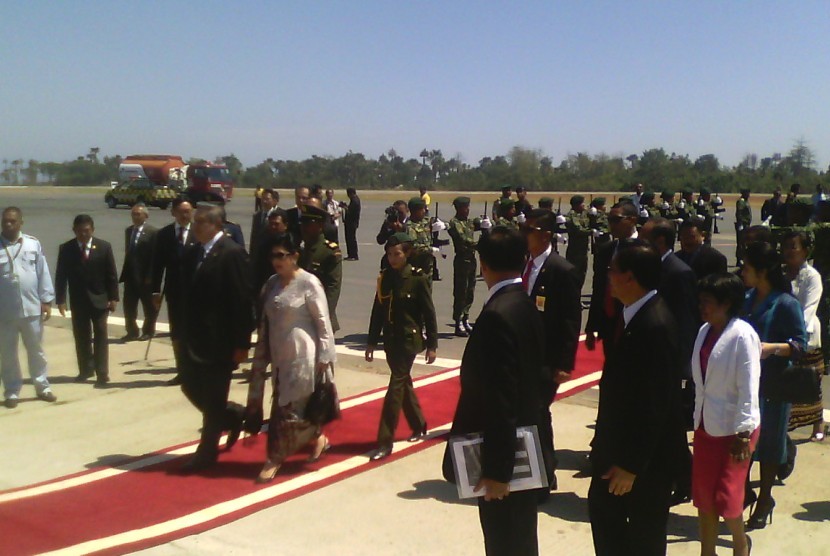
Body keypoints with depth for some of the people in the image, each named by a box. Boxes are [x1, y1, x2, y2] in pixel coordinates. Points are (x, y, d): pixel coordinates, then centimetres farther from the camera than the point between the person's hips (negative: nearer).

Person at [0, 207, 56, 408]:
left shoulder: (33, 243, 0)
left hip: (32, 307, 1)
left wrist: (46, 300, 0)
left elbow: (43, 273, 3)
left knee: (36, 350, 12)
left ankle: (42, 387, 24)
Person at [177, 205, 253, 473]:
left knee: (212, 398, 2)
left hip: (220, 340, -8)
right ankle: (234, 416, 35)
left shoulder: (232, 253, -14)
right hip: (196, 338, 8)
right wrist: (185, 333, 11)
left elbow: (243, 301, -16)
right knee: (191, 387, 14)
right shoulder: (193, 254, 9)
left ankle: (207, 452, 17)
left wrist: (241, 343, -17)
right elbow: (190, 294, 14)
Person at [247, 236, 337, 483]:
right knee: (284, 405, 13)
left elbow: (323, 322, -11)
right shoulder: (271, 283, 7)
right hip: (280, 355, 7)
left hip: (302, 355, -7)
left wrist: (324, 357, -13)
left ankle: (274, 459, 9)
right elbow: (266, 322, 12)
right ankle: (317, 438, 32)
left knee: (289, 406, -3)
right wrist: (263, 354, 11)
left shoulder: (309, 283, -12)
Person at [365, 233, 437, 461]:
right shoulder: (385, 277, 4)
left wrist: (432, 345, -8)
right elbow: (378, 310, 9)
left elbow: (429, 313, -8)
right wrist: (372, 341, 9)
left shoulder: (418, 278, -10)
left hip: (409, 339, -6)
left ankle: (385, 442, -4)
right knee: (404, 383, 17)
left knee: (396, 386, -8)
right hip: (390, 338, 6)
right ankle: (419, 426, 36)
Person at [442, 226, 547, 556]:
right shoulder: (527, 306, 4)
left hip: (504, 455, -9)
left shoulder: (497, 315, -24)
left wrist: (496, 467, -20)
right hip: (524, 449, 9)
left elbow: (500, 399, -25)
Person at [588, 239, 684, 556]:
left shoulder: (654, 326, -27)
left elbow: (655, 406, -26)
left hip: (644, 458, -8)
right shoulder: (638, 316, 2)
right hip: (619, 446, 9)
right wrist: (610, 448, 14)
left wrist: (631, 464, -21)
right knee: (602, 508, 21)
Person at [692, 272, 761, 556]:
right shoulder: (704, 331, 3)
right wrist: (698, 417, 10)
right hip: (705, 425, 6)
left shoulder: (743, 336, -17)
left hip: (733, 428, -6)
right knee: (703, 495, 11)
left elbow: (749, 388, -18)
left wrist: (743, 434, -17)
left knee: (725, 497, 1)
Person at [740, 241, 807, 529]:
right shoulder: (747, 299, 6)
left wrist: (773, 348, -28)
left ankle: (765, 500, 26)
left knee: (767, 442, 9)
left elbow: (800, 344, -14)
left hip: (771, 385, -6)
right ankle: (745, 491, 30)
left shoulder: (786, 303, -13)